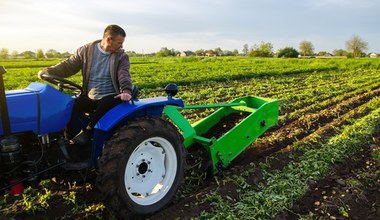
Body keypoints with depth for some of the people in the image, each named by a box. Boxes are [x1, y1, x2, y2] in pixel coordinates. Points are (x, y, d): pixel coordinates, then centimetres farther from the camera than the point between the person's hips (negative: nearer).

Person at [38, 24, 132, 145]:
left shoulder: (122, 57, 0)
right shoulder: (86, 50, 4)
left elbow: (124, 75, -16)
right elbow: (69, 65, 5)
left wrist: (126, 91, -37)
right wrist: (49, 71, -12)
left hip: (109, 97, -2)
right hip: (88, 97, 2)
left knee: (106, 104, -36)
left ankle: (88, 130, -16)